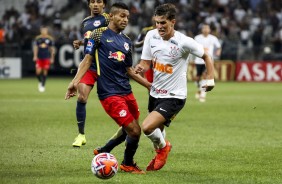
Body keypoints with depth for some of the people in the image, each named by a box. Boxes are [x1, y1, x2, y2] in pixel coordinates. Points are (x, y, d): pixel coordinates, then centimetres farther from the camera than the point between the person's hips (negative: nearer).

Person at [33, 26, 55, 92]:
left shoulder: (50, 39, 2)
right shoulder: (37, 38, 4)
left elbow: (52, 49, 7)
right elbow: (35, 47, 6)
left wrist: (52, 58, 5)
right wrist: (35, 56, -4)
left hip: (47, 58, 0)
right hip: (39, 57, 0)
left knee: (45, 71, -1)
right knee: (38, 72, -8)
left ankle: (43, 85, 11)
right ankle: (40, 82, 20)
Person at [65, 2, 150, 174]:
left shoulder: (127, 41, 15)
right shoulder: (99, 34, -2)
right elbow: (88, 59, -2)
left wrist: (150, 85, 18)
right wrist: (75, 81, -14)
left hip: (126, 91, 7)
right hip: (109, 93, -7)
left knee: (129, 130, 10)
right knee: (134, 130, -9)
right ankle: (128, 164, 14)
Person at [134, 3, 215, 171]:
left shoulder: (184, 42, -19)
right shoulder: (151, 36, -5)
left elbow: (206, 56, -3)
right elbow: (146, 63, 2)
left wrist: (210, 79, -9)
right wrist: (140, 68, -20)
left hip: (174, 96, -6)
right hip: (155, 93, 6)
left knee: (147, 127, -21)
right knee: (157, 132, 18)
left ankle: (163, 147, 10)